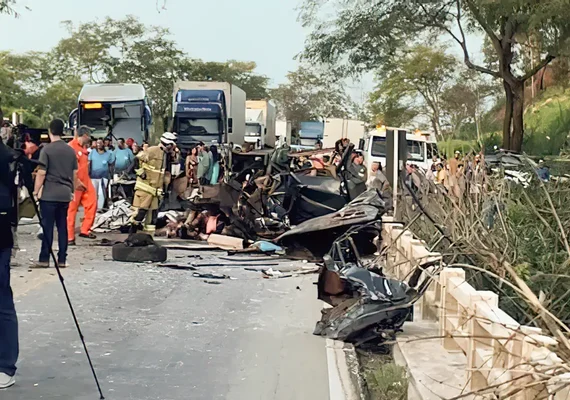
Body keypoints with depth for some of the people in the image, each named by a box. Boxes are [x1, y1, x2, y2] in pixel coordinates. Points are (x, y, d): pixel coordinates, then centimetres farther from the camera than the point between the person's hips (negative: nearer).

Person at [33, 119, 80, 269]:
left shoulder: (47, 149, -8)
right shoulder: (71, 150, 7)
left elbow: (41, 173, -10)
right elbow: (75, 174, 11)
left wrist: (35, 191, -2)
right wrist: (73, 189, 22)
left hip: (49, 194, -5)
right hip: (65, 194, 5)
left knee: (47, 227, -1)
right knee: (62, 227, 8)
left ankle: (44, 259, 0)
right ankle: (62, 259, 9)